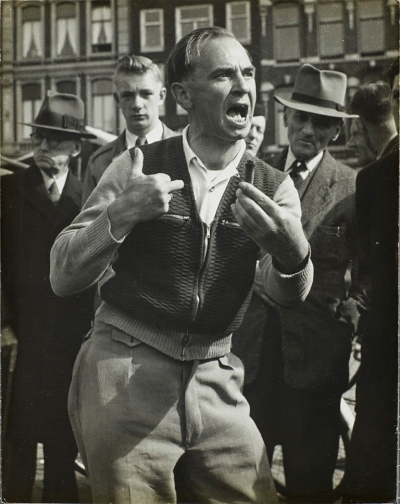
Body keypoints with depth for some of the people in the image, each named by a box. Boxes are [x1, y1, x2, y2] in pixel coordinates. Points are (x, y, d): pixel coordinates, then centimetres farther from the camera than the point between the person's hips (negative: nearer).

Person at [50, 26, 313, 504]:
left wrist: (291, 250, -36)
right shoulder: (137, 167, -4)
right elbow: (62, 278, -7)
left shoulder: (273, 188, 2)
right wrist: (119, 215, -25)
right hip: (124, 375, -2)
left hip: (215, 381, 3)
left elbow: (289, 294, -13)